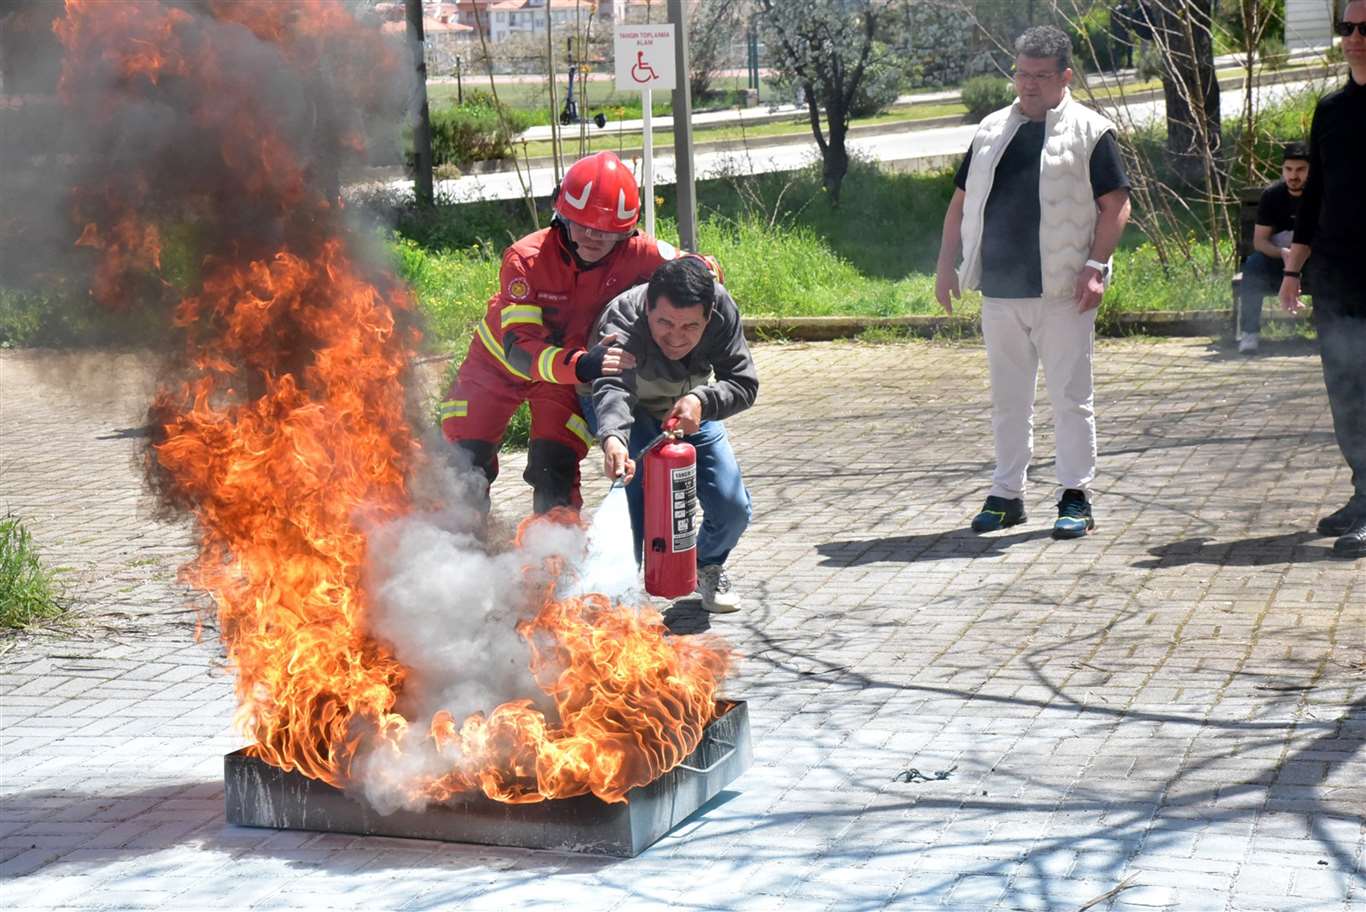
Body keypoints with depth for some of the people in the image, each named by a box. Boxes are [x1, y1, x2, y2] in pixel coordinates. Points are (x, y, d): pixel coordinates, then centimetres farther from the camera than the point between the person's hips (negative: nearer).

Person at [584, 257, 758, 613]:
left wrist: (701, 401, -47)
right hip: (631, 413, -4)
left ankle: (708, 565, 28)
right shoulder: (622, 321, -42)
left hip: (689, 411, 4)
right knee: (638, 486, -32)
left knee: (733, 509, -5)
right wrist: (613, 438, -80)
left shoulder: (722, 308, -30)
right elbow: (613, 388, -59)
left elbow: (744, 382, -26)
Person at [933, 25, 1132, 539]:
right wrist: (946, 265, 9)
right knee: (1008, 399, 11)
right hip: (1000, 290, 5)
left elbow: (1117, 205, -4)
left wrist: (1096, 266, -14)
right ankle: (1006, 495, 19)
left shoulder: (1089, 132, -1)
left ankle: (1076, 497, 7)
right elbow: (962, 202, 17)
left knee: (1070, 398, 0)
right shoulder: (992, 131, 13)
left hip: (1063, 293, -5)